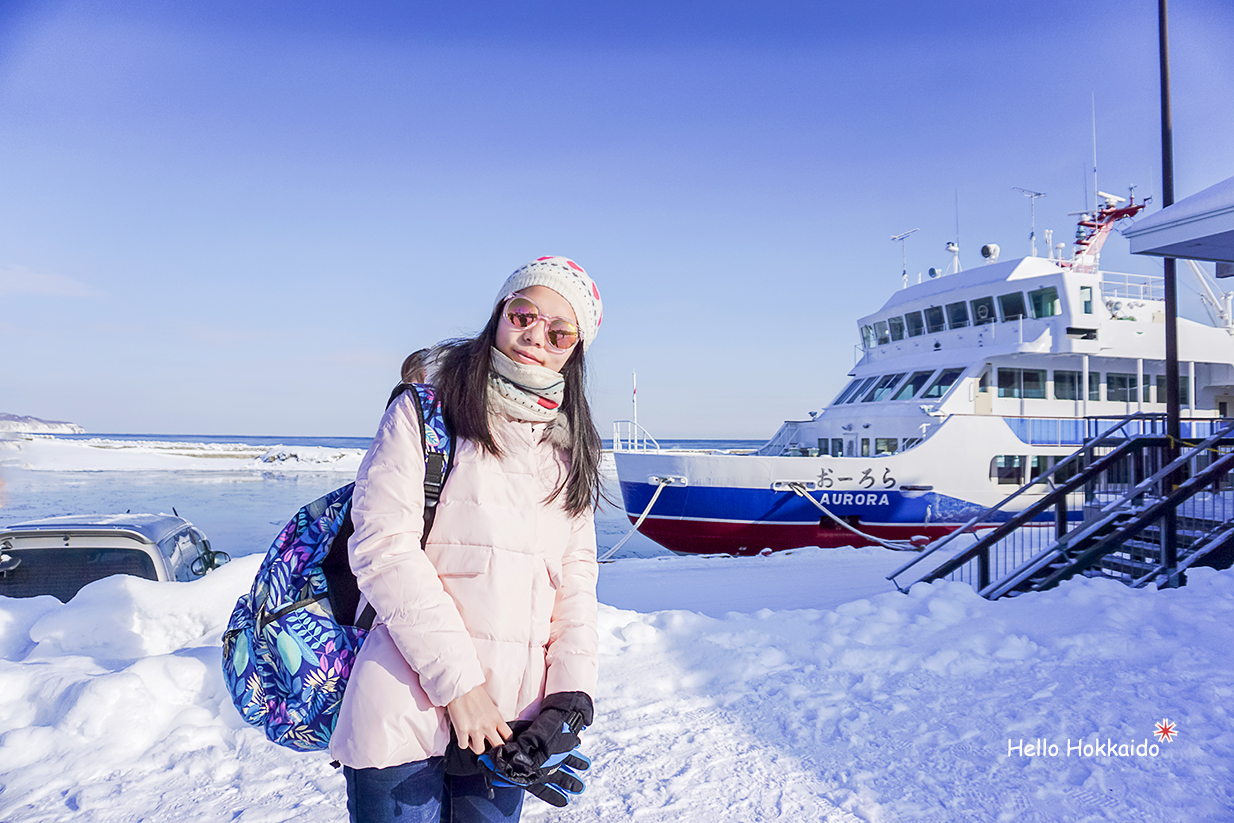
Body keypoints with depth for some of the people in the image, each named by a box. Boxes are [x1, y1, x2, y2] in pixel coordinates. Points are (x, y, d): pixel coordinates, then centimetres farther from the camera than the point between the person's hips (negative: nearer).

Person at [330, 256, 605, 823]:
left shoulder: (570, 447, 12)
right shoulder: (424, 412, -2)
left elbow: (576, 573, 9)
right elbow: (383, 547, -11)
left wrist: (571, 690, -3)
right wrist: (457, 681, -15)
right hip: (409, 711, -4)